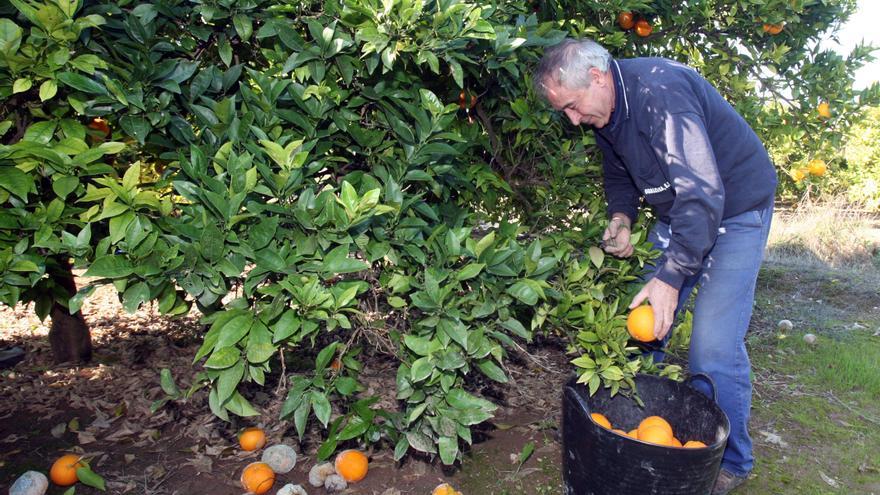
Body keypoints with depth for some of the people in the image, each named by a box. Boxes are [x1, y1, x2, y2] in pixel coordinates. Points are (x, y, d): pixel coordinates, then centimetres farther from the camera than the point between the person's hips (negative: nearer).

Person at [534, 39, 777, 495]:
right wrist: (621, 216, -5)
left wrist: (671, 275, -35)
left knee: (713, 345, -13)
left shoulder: (659, 91, -29)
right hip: (677, 210, 8)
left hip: (735, 206, -8)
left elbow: (703, 193, -34)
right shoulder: (605, 111, -1)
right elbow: (619, 174, 16)